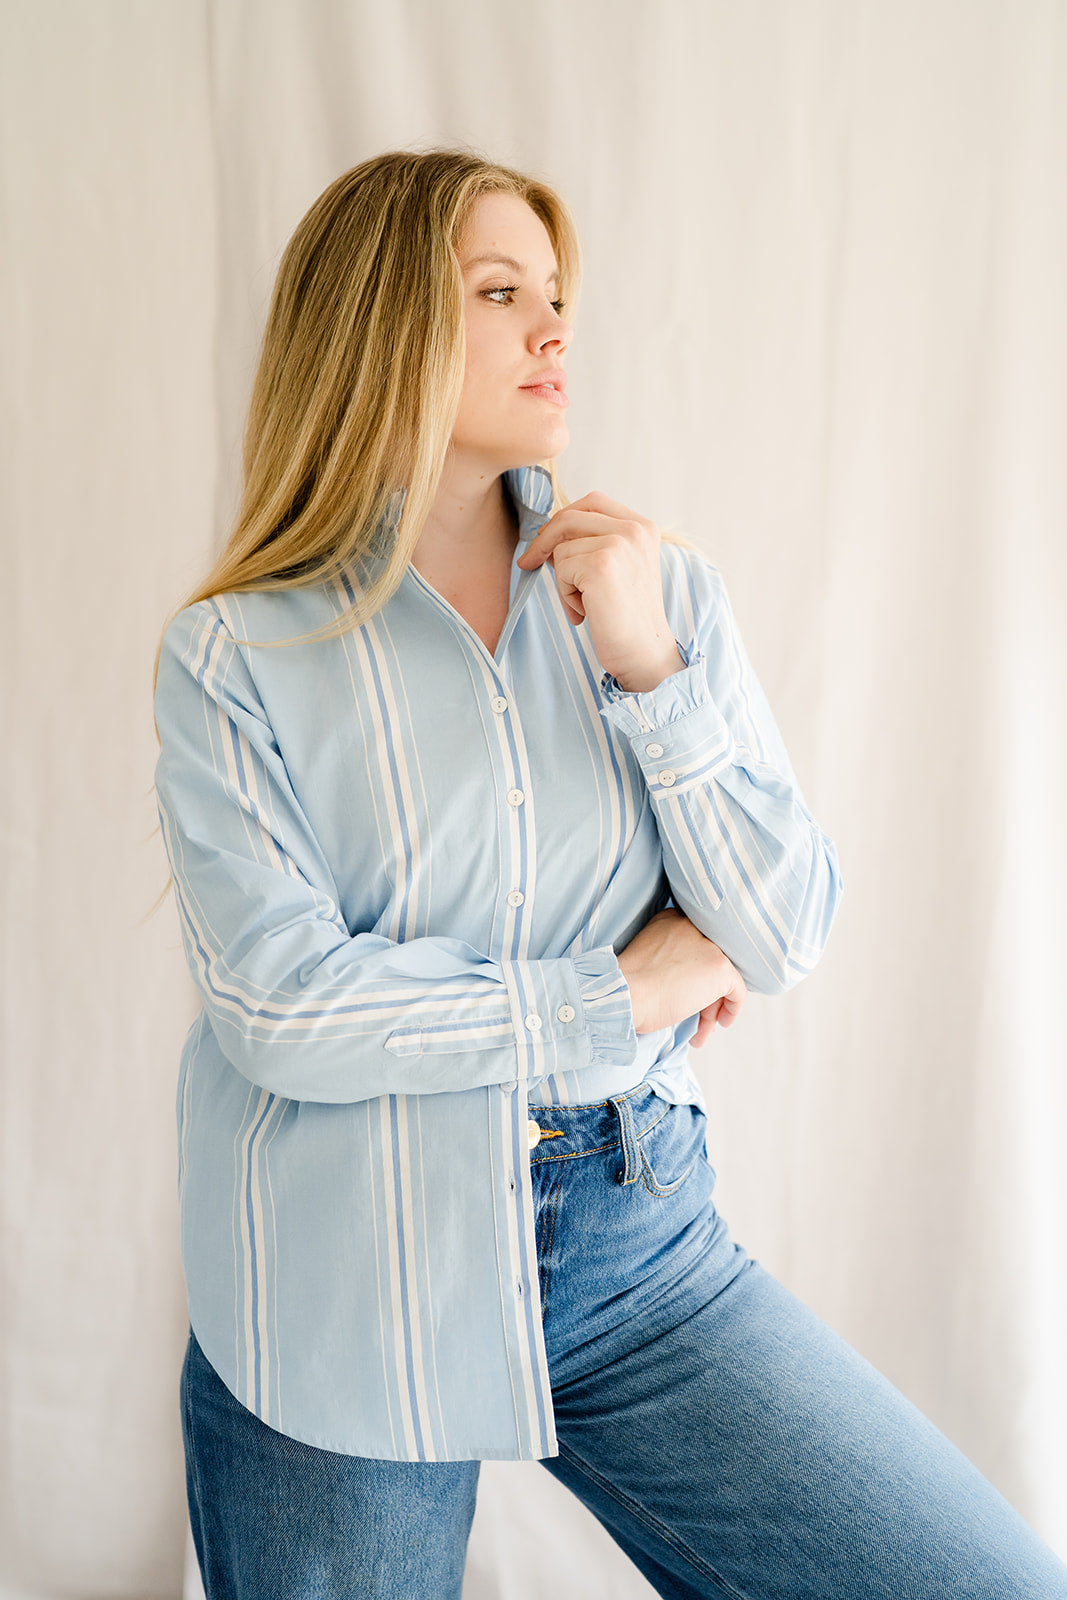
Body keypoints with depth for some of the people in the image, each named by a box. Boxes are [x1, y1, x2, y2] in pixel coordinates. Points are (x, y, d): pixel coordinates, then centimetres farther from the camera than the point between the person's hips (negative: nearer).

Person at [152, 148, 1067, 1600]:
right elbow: (282, 1008, -15)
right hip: (342, 1292, -2)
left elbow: (783, 939, -2)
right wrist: (630, 994, -9)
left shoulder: (663, 591, 2)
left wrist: (651, 667, -14)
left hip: (637, 1254, 2)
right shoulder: (235, 654, -6)